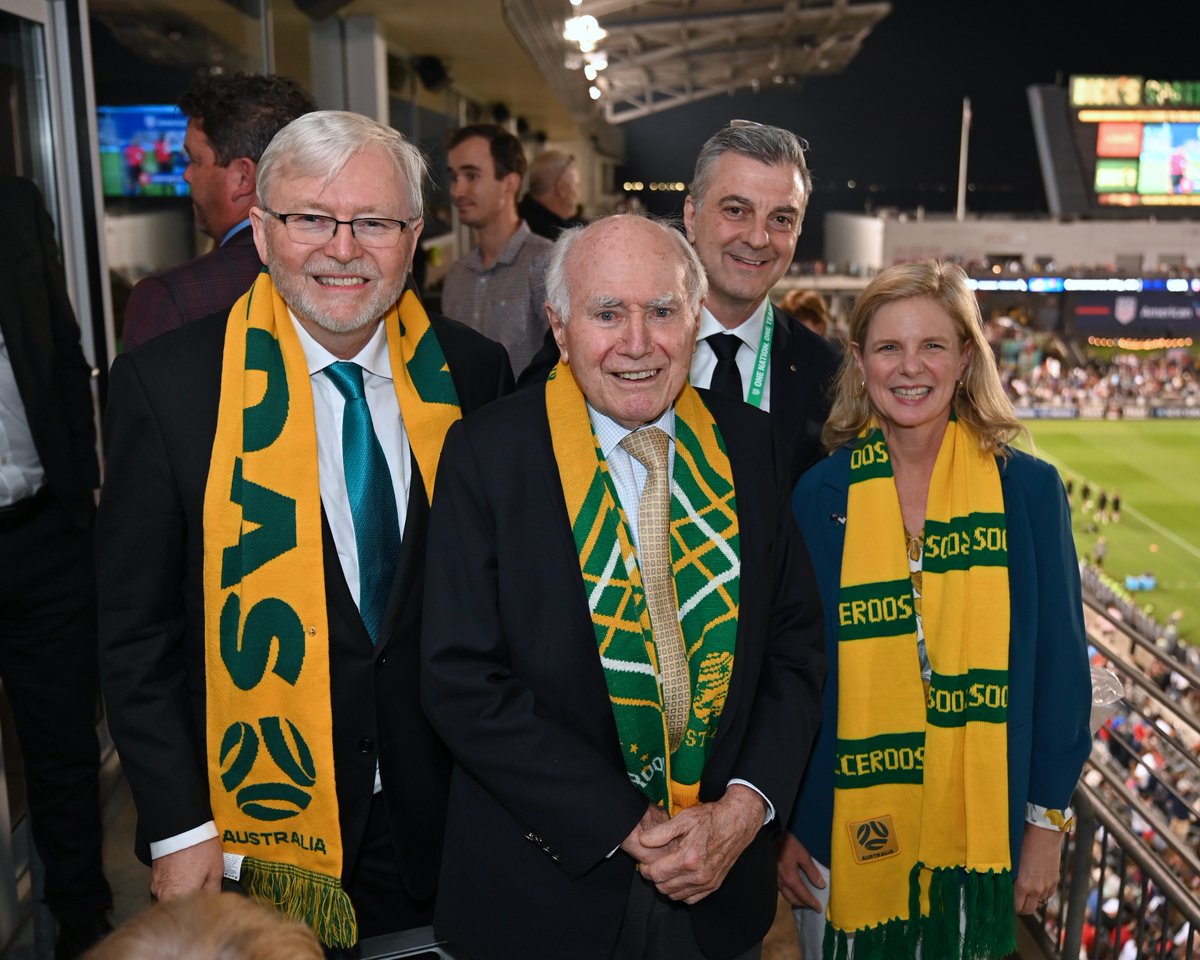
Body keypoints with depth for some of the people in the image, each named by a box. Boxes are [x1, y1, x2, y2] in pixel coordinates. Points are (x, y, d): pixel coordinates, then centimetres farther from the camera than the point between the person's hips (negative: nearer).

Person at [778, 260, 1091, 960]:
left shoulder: (1029, 489, -5)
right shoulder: (821, 495, -5)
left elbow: (1059, 661, 0)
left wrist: (1049, 820, 0)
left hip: (982, 827, 0)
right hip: (846, 832, 0)